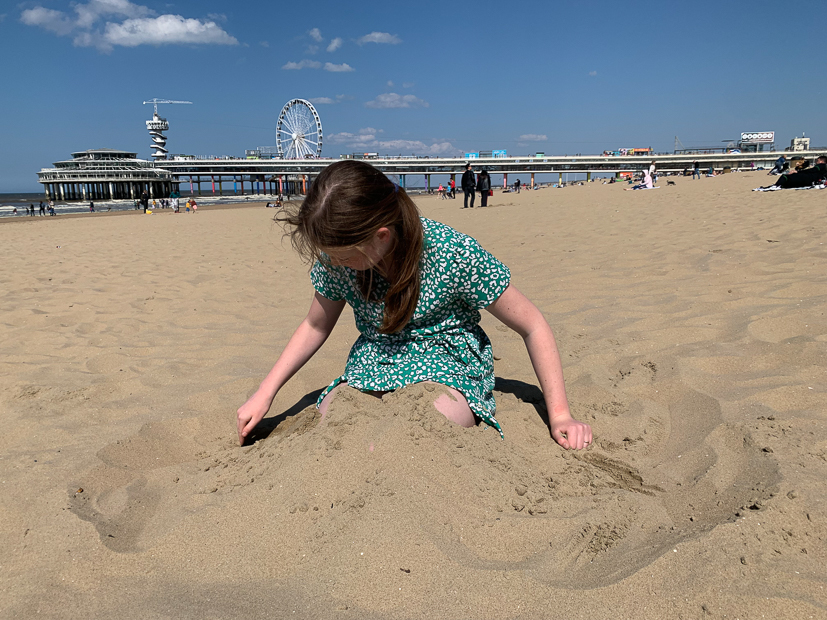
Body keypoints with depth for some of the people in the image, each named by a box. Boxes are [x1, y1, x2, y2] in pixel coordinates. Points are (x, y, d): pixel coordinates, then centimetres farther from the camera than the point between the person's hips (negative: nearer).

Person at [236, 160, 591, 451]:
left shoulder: (453, 254, -25)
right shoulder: (335, 258, -11)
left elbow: (532, 326, -14)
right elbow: (316, 325, 8)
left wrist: (559, 415, -13)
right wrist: (264, 395, 3)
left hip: (446, 362, -4)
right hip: (372, 362, 4)